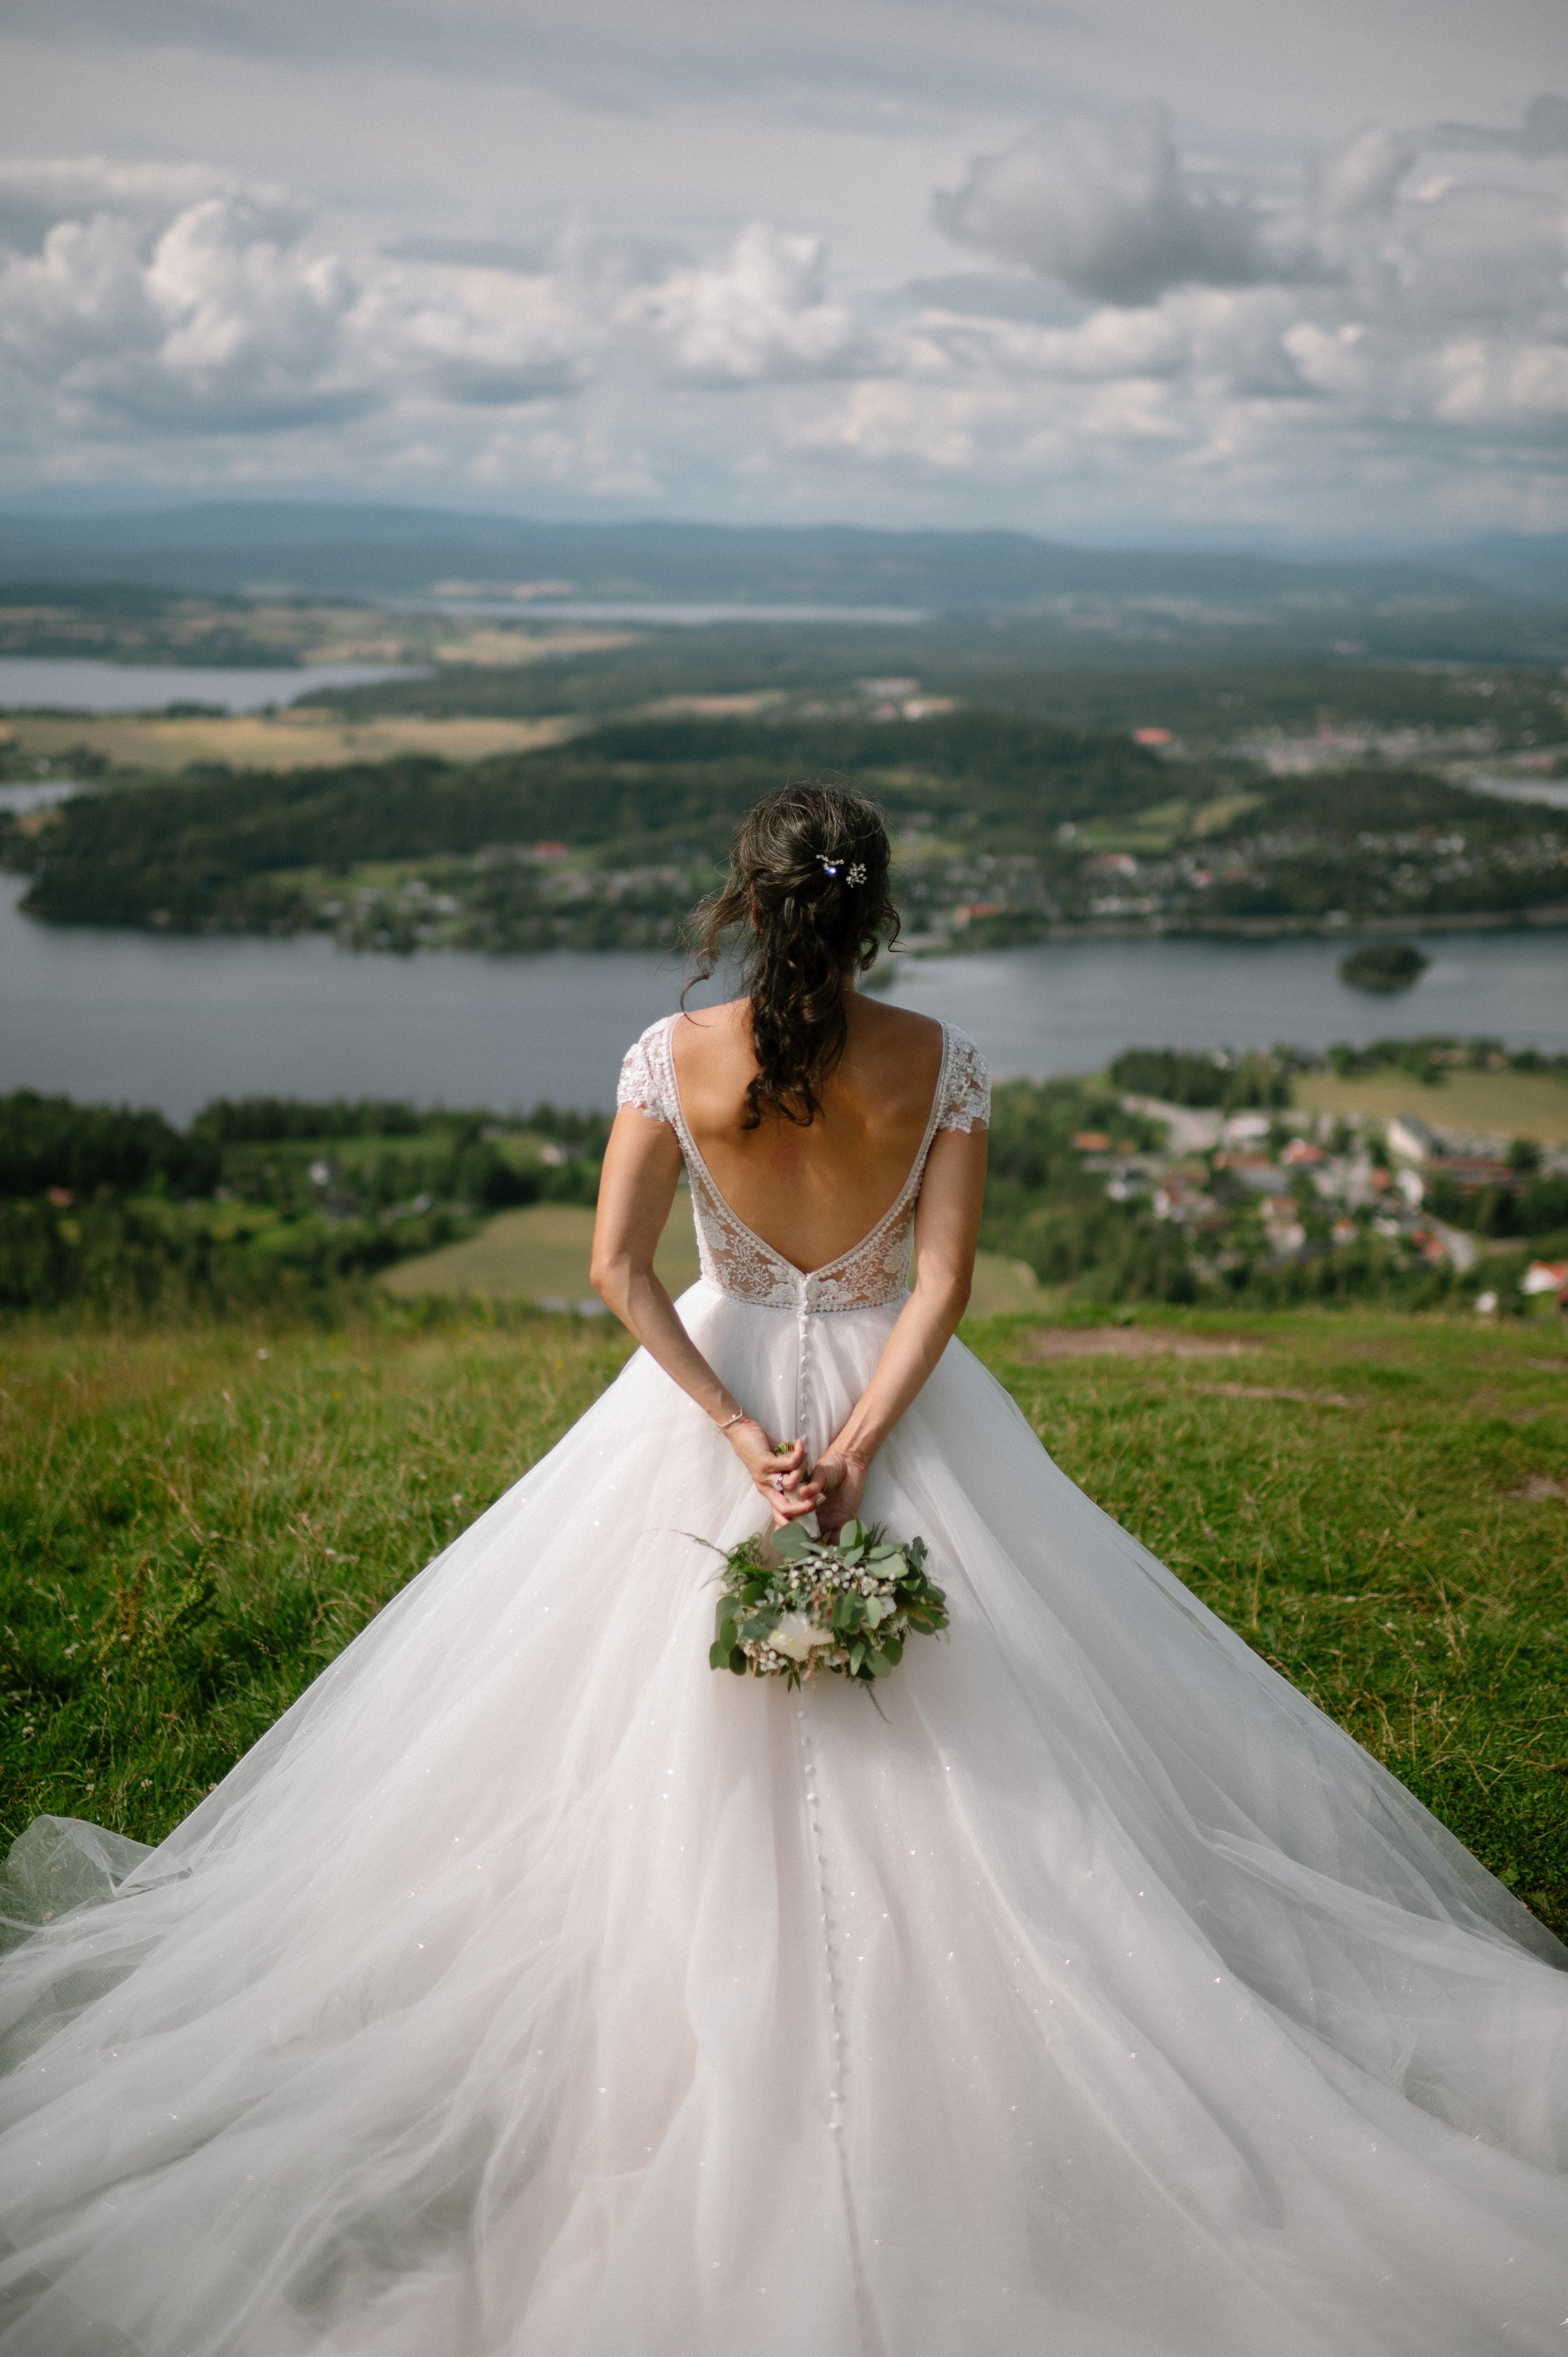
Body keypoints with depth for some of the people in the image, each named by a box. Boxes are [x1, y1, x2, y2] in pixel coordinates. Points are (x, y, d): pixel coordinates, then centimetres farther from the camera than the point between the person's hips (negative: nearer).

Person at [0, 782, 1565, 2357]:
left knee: (677, 1747, 12)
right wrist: (859, 1448, -16)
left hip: (720, 1385, 0)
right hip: (892, 1390, 0)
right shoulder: (937, 1062, -8)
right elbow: (942, 1279, -14)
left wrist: (742, 1432, -14)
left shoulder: (674, 1057, -8)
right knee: (959, 1746, 12)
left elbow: (620, 1270, -13)